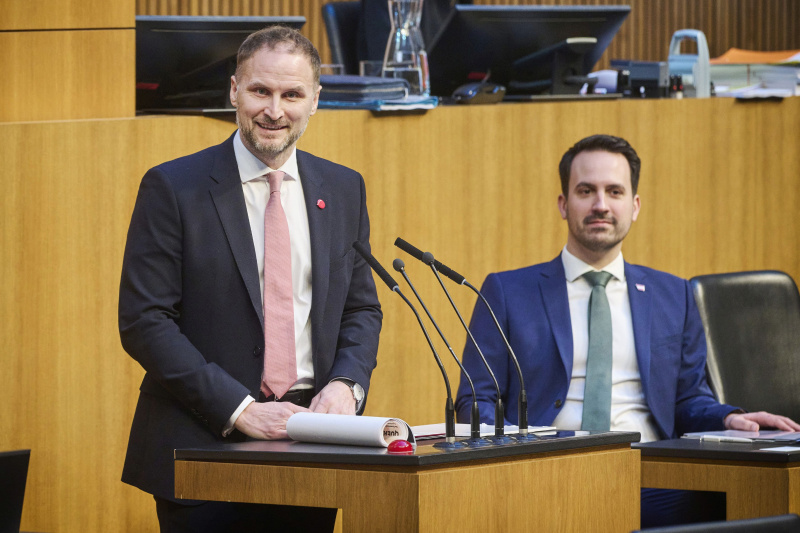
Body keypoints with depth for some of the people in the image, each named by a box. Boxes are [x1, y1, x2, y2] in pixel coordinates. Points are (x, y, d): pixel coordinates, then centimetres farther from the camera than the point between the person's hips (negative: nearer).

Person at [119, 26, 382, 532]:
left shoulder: (343, 189, 11)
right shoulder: (173, 188, -4)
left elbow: (362, 309, 16)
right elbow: (144, 320, -9)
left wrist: (345, 385, -6)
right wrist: (240, 410, -17)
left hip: (310, 444, 4)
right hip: (204, 447, -4)